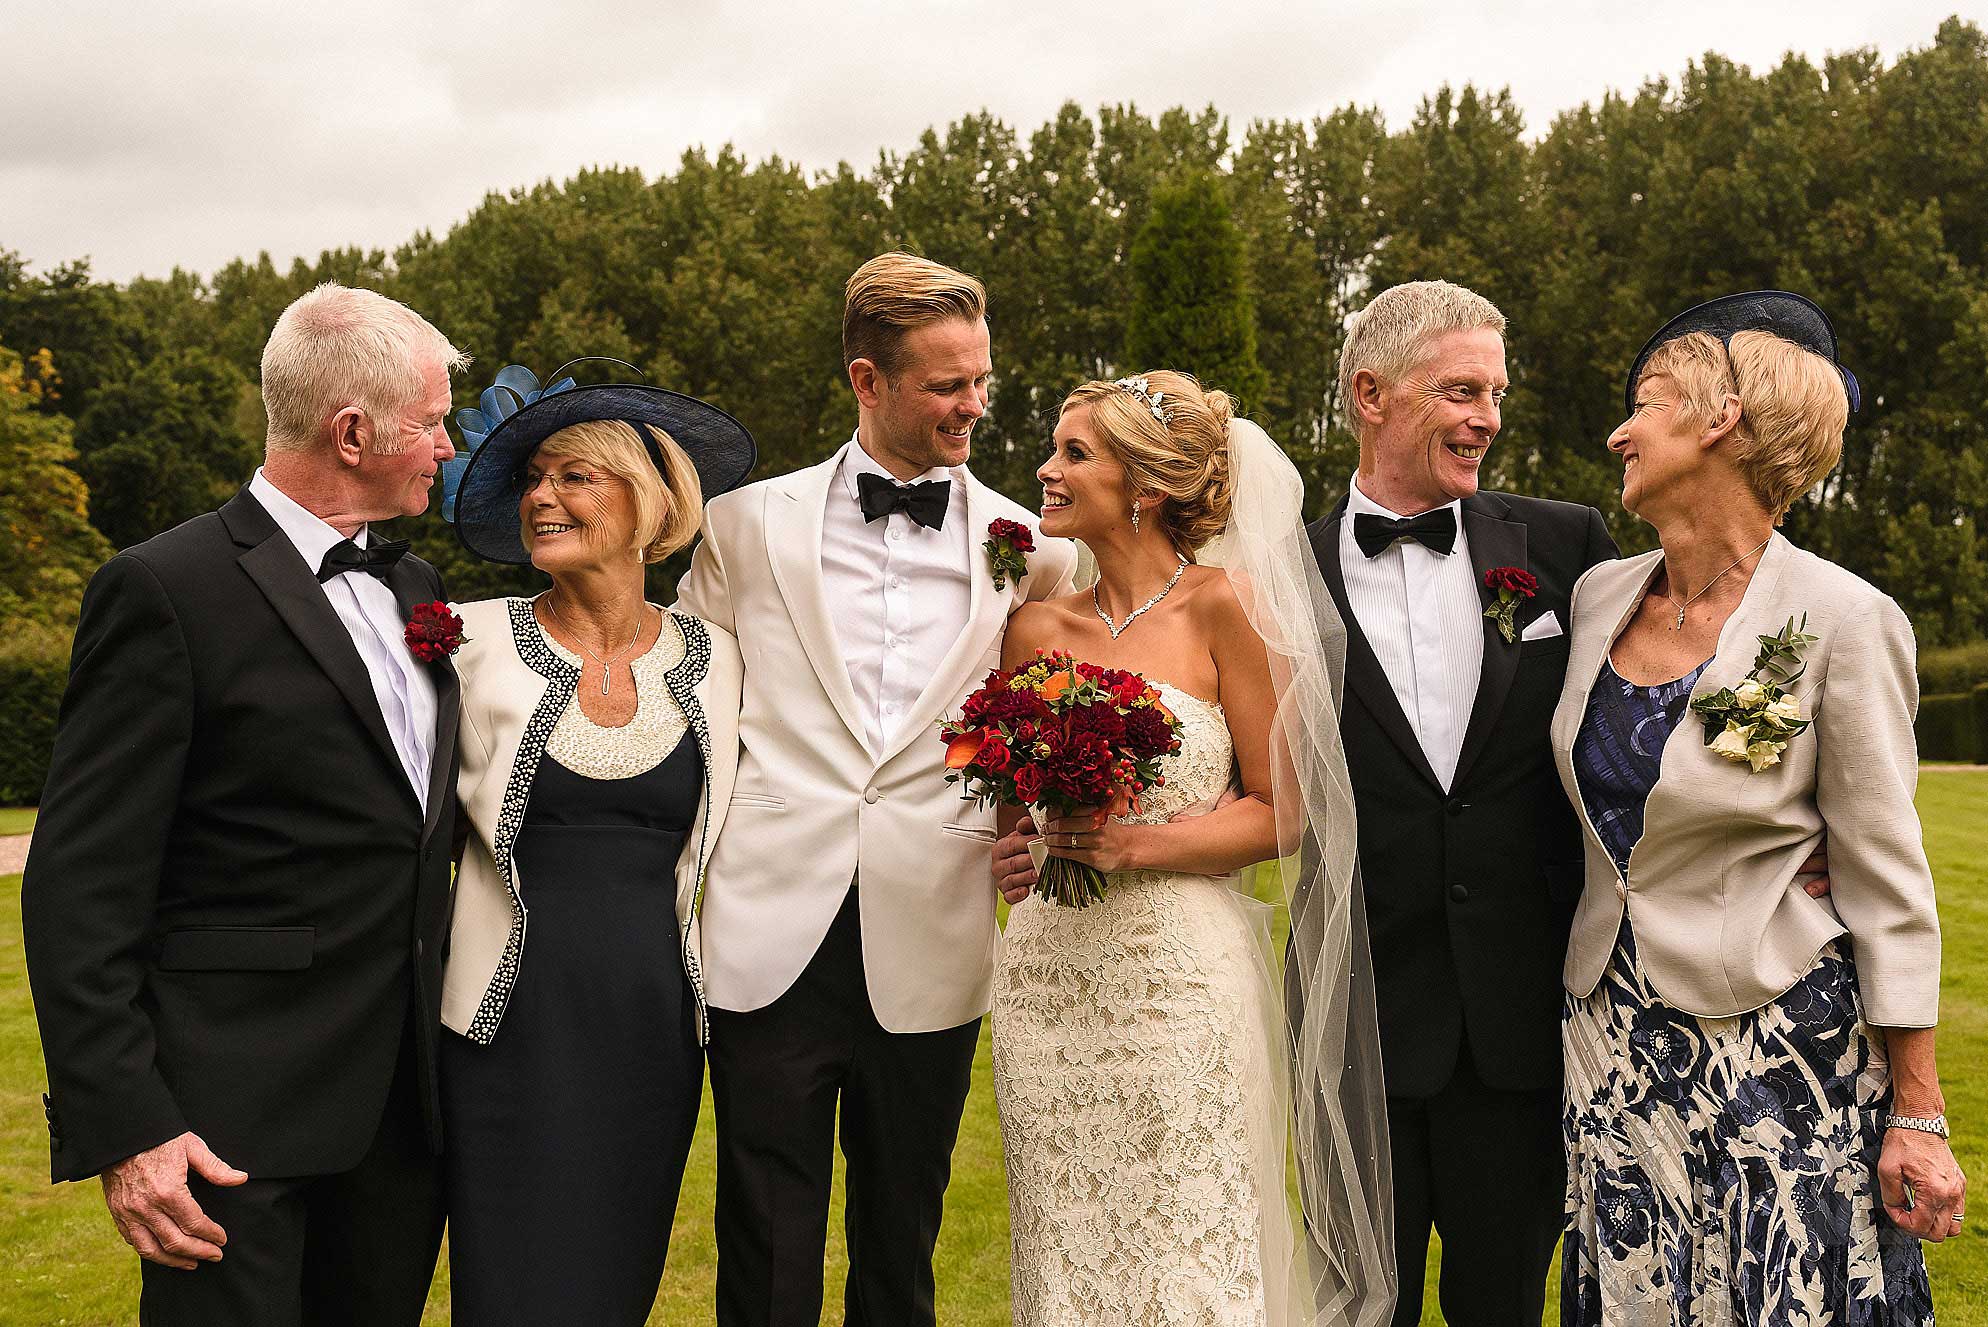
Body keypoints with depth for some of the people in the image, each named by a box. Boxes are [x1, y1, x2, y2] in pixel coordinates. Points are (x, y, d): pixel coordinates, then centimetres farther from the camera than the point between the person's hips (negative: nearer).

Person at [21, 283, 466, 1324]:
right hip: (237, 1121, -7)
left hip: (405, 1104, 7)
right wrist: (121, 1127, -17)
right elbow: (81, 885, -13)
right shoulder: (167, 591, -11)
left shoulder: (412, 586, 12)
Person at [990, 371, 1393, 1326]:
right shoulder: (1038, 630, 8)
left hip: (1183, 975, -4)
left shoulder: (1222, 605, -4)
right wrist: (1025, 842, -2)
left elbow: (1282, 811, -4)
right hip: (1051, 975, 4)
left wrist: (1141, 846, -16)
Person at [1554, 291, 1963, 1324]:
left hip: (1776, 1045, -5)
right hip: (1615, 1042, 5)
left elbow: (1886, 886, -10)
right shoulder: (1600, 595, 2)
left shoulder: (1841, 622, -14)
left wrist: (1918, 1117, -8)